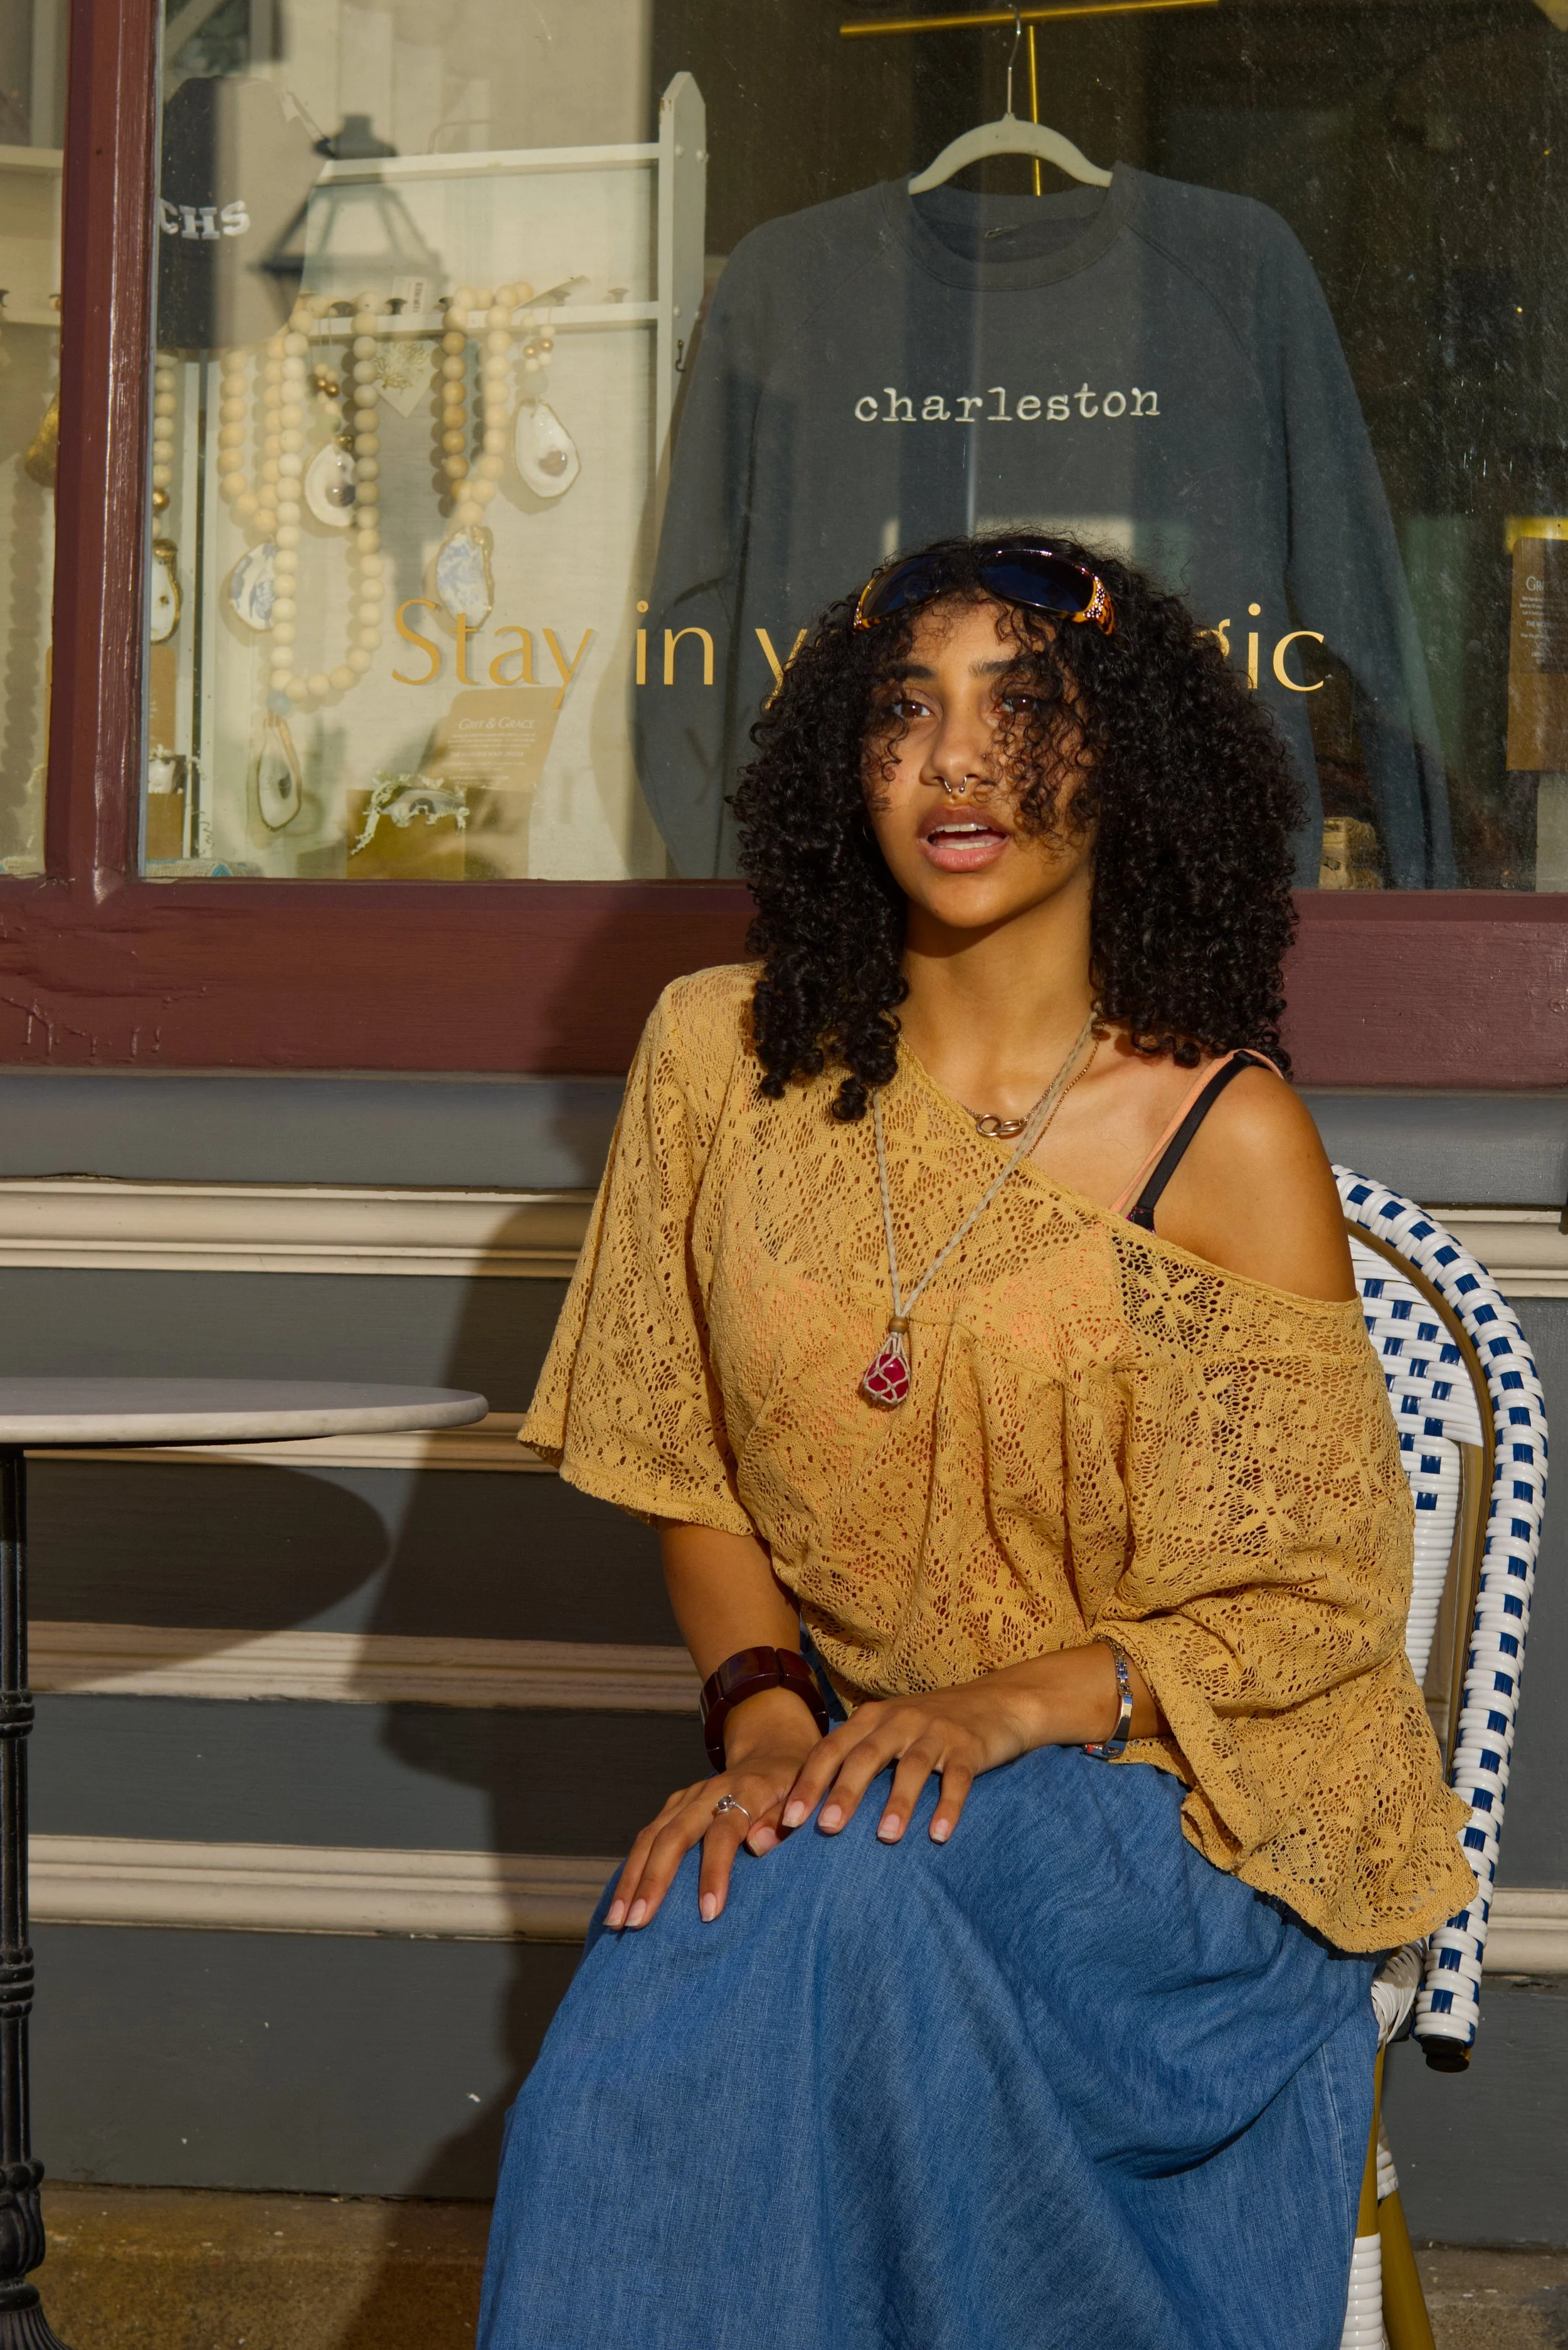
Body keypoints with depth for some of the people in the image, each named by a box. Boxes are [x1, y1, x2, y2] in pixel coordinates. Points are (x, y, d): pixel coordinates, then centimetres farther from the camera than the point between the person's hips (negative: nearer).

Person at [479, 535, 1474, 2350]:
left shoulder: (1225, 1135, -9)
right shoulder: (724, 1059, 3)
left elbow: (1319, 1599, -5)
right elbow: (696, 1476, 9)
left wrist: (1008, 1704, -20)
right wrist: (760, 1717, -10)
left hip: (1179, 1791, -3)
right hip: (850, 1767, 3)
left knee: (840, 1898, -34)